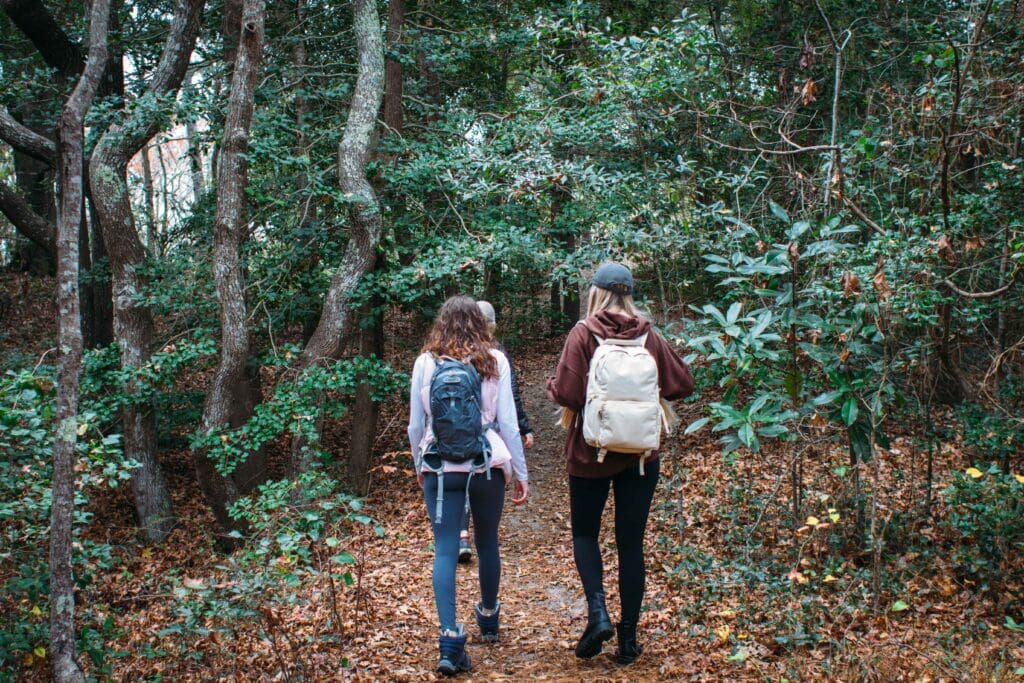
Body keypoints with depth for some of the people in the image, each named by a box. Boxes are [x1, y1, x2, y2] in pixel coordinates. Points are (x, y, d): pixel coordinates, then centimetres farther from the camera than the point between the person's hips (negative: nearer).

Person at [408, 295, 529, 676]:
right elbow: (508, 423, -1)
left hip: (439, 468, 0)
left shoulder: (426, 363, 0)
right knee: (487, 543, 18)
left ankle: (450, 638, -10)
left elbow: (415, 424, 6)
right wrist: (521, 473, 8)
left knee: (445, 551, 1)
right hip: (487, 466, 1)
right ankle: (488, 617, 37)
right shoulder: (495, 361, -2)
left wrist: (419, 466, 21)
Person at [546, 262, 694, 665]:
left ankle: (598, 612, -3)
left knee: (584, 532, 16)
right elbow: (682, 384, 5)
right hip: (641, 452, 3)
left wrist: (552, 388, 5)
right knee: (631, 543, 9)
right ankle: (628, 638, 12)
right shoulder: (648, 336, 0)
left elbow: (567, 393, -17)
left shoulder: (584, 333, -10)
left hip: (591, 451, -2)